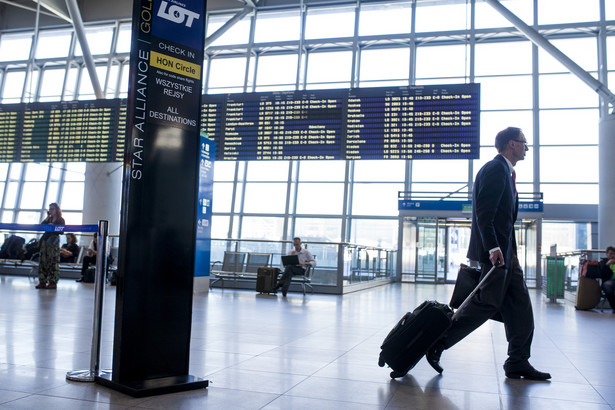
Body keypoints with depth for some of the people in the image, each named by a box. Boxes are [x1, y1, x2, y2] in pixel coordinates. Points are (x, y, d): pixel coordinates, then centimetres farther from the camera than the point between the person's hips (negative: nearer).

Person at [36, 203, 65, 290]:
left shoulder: (60, 220, 3)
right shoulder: (48, 219, 19)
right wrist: (47, 217, 3)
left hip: (54, 242, -6)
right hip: (45, 240, 6)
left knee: (53, 262, -7)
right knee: (42, 261, 2)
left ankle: (53, 282, -5)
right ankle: (42, 281, 5)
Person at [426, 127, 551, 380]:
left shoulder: (504, 171, 20)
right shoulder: (494, 169, -11)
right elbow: (484, 213, -21)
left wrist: (509, 250, 18)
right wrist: (493, 248, -27)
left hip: (506, 251, 11)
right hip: (495, 251, -11)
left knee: (520, 307, 10)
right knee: (486, 304, -8)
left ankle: (518, 363, 17)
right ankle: (437, 344, 1)